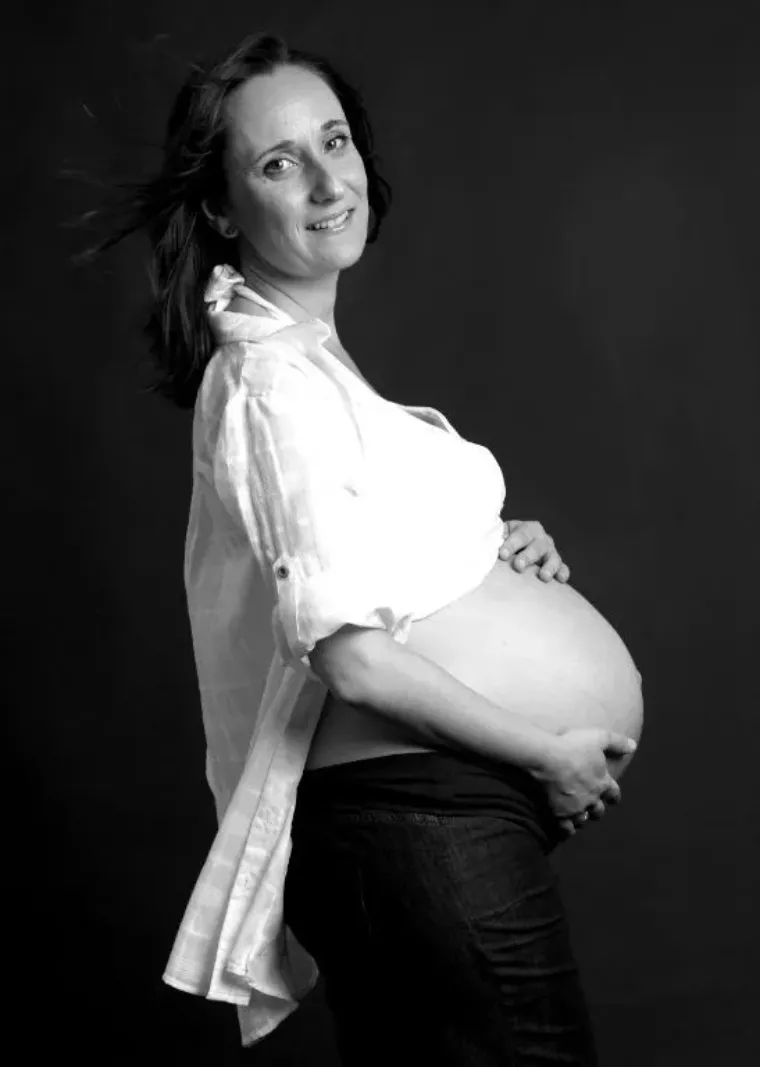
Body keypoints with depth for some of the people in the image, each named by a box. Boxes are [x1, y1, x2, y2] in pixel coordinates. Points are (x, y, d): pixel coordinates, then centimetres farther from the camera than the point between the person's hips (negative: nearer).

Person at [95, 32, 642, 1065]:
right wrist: (549, 754, -12)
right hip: (426, 818, -10)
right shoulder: (273, 379, -16)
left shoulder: (306, 355, 15)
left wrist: (497, 551, 7)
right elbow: (354, 659, -22)